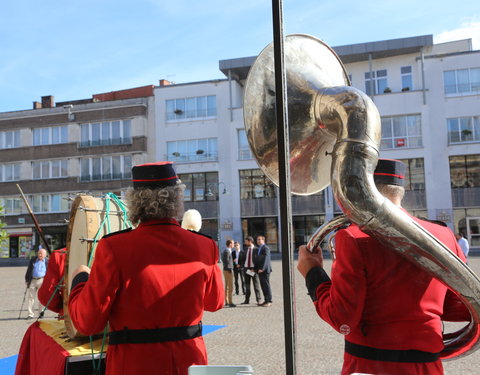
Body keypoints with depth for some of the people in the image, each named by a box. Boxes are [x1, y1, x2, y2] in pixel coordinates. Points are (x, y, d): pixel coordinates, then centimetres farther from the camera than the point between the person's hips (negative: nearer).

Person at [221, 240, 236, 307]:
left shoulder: (224, 251, 14)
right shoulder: (227, 251, -16)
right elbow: (227, 261, -21)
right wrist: (230, 269, -16)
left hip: (225, 270, 10)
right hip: (228, 270, -10)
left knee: (227, 286, 14)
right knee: (230, 287, -9)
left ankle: (226, 301, 19)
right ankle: (230, 302, -10)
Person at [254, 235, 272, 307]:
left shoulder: (266, 248, -9)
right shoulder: (259, 248, 19)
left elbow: (265, 259, -18)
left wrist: (262, 268, -23)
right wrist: (255, 268, 11)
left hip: (265, 270, -8)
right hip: (260, 270, 8)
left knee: (266, 285, -6)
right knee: (263, 285, 8)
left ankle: (269, 301, -2)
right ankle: (266, 300, 14)